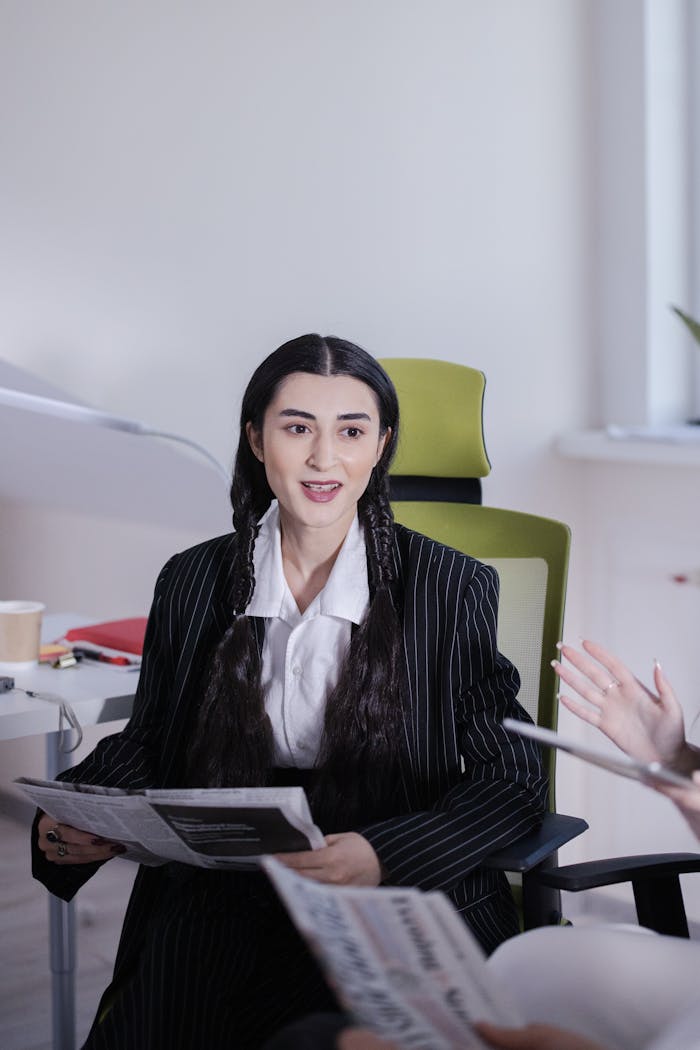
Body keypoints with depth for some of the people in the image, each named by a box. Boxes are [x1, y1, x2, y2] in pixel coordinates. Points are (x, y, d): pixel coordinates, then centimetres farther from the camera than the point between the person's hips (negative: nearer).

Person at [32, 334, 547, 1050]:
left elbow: (513, 776, -2)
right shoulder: (193, 582, 8)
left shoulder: (451, 589, -2)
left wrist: (384, 856, -20)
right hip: (219, 902, 2)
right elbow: (147, 745, 18)